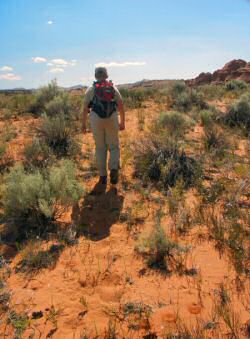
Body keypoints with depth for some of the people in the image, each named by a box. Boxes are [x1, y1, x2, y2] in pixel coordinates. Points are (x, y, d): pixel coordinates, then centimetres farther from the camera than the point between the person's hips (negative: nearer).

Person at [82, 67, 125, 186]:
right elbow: (121, 106, 3)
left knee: (100, 148, 12)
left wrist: (83, 124, 11)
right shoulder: (113, 88, 9)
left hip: (96, 120, 0)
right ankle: (114, 169, -14)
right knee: (114, 147, 11)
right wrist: (122, 122, 11)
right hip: (112, 119, 0)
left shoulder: (91, 89, 7)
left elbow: (85, 108, 2)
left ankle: (102, 176, 11)